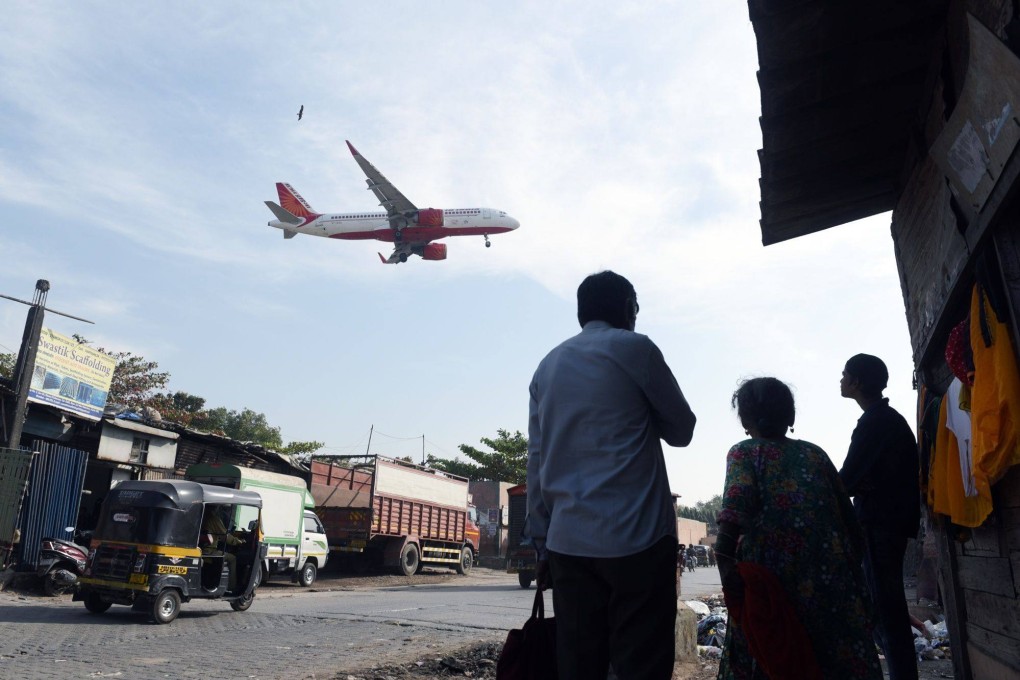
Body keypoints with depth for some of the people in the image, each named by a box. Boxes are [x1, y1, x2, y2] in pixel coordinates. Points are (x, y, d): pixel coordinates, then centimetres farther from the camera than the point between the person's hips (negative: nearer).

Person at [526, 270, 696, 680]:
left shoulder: (547, 367, 14)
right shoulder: (635, 349, -1)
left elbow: (536, 462, 12)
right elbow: (681, 430, 7)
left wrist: (542, 542, 14)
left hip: (567, 542, 5)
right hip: (636, 537, -5)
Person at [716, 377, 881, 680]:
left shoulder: (743, 453, 2)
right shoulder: (815, 453, 14)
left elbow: (736, 506, -17)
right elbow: (847, 515, 15)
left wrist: (724, 557, -25)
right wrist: (852, 565, 26)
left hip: (770, 580, -3)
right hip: (829, 576, 4)